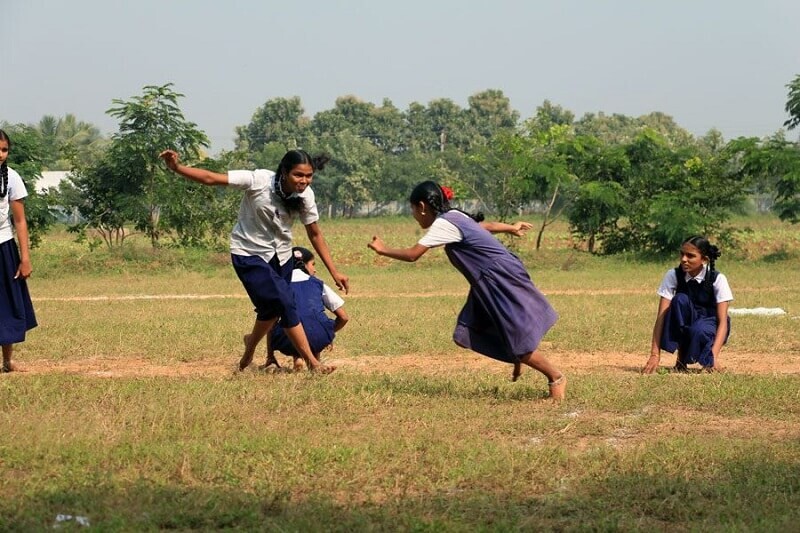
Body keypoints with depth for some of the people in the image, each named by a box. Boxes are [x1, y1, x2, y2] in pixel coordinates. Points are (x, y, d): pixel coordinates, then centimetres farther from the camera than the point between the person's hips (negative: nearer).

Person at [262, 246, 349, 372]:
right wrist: (329, 334, 39)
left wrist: (270, 357, 28)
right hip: (319, 338, 0)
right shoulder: (318, 283, 21)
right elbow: (343, 317, 20)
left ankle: (297, 357, 11)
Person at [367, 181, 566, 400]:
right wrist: (511, 228, 46)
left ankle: (556, 377, 11)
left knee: (518, 341, -4)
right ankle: (517, 359, 22)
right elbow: (486, 225, 27)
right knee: (466, 336, 8)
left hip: (502, 281, -9)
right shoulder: (454, 216, 11)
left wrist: (383, 250, -6)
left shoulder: (443, 225, -17)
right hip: (489, 283, 9)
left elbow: (412, 254, -22)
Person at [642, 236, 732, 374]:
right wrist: (655, 355, -30)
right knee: (680, 300, -30)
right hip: (682, 327, 3)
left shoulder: (717, 279, -19)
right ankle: (681, 357, -19)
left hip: (710, 327, -3)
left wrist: (714, 356, -38)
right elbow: (661, 315, -20)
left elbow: (722, 321, -24)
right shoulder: (673, 275, -14)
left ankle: (708, 359, -7)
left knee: (699, 331, -40)